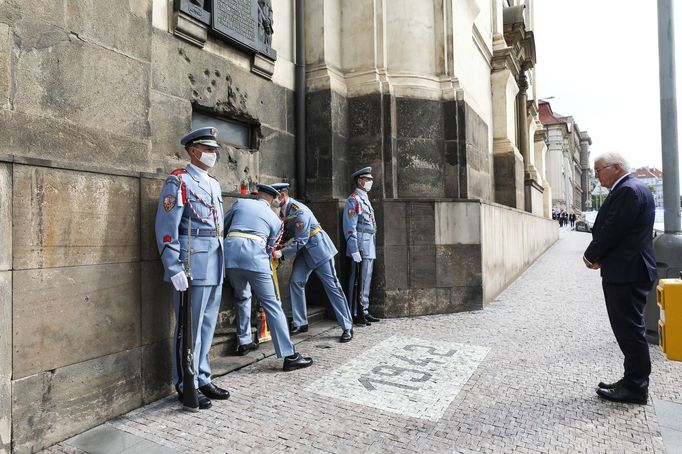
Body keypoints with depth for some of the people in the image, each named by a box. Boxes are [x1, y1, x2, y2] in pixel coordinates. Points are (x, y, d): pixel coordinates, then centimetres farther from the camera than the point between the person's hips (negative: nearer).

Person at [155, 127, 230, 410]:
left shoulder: (214, 184, 18)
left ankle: (202, 379, 26)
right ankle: (186, 386, 15)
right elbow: (166, 228, -12)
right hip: (193, 265, -8)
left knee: (207, 325, 14)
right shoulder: (178, 181, -6)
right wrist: (174, 269, -17)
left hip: (215, 266, 8)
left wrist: (220, 261, 17)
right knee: (190, 327, 1)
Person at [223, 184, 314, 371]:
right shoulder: (276, 220, 19)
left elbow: (222, 226, 29)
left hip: (230, 254, 3)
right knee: (272, 305, -1)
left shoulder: (241, 203, 21)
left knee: (242, 296, 27)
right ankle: (289, 355, -3)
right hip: (255, 257, -3)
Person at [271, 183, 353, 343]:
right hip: (303, 251, 9)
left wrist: (282, 253, -23)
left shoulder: (299, 211, -25)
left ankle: (347, 327, -1)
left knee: (332, 285, -6)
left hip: (317, 247, -9)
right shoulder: (283, 210, 2)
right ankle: (300, 323, 12)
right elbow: (287, 233, 12)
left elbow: (300, 241, -25)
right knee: (296, 282, 0)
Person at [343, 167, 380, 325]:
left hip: (369, 247, 9)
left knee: (366, 281, 14)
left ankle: (364, 312, 22)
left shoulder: (365, 199, 19)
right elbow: (349, 228, -16)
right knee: (358, 281, -4)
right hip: (361, 246, -9)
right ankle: (355, 315, 3)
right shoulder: (354, 200, -10)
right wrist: (354, 250, -21)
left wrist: (372, 246, 18)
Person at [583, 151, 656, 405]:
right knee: (628, 329, 16)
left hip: (627, 272, -10)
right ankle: (634, 381, 26)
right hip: (626, 271, 10)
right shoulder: (628, 189, 16)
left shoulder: (629, 191, -17)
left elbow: (611, 231, -21)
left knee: (630, 330, -1)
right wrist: (599, 257, 6)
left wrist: (591, 256, -6)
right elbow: (610, 229, 16)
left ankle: (636, 387, 10)